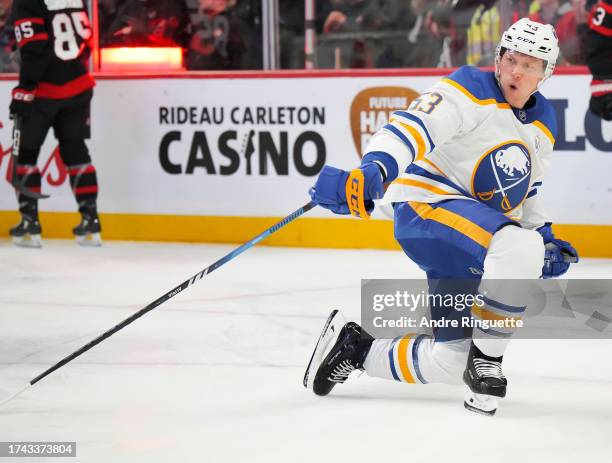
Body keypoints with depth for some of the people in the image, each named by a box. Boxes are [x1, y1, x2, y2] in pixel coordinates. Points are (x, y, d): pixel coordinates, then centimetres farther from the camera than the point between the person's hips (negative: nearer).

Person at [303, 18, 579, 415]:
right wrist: (372, 173, -43)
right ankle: (487, 360, -23)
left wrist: (545, 238, 15)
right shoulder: (470, 91, -10)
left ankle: (353, 346, 22)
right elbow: (413, 127, -26)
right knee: (519, 247, -38)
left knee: (453, 362, 2)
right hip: (428, 208, -8)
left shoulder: (543, 125, 15)